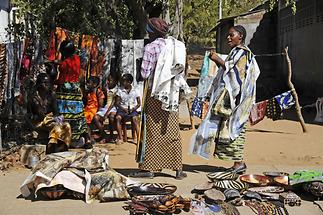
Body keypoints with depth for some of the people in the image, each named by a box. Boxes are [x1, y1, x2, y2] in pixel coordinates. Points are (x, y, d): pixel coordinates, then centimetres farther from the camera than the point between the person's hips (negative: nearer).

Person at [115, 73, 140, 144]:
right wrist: (123, 109, -15)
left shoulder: (135, 91, 5)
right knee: (118, 117, -31)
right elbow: (117, 103, 2)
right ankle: (120, 137, -28)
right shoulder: (120, 90, 6)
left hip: (132, 109, -1)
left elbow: (139, 103, 6)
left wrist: (133, 108, -14)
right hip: (122, 109, 1)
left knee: (135, 118, -33)